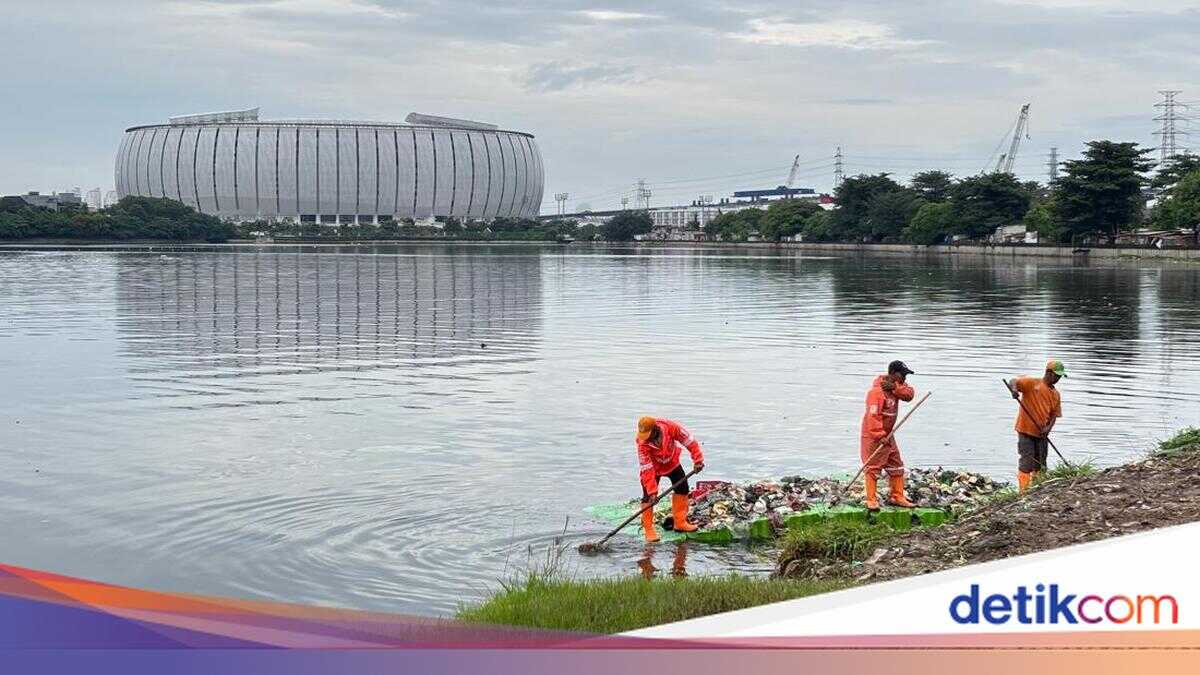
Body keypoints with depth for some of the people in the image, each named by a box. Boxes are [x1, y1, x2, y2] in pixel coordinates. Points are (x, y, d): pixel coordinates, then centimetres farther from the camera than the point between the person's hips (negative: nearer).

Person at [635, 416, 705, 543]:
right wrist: (652, 491, -33)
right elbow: (646, 469, -31)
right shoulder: (642, 443, -34)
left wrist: (698, 460, -25)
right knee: (648, 497, -11)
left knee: (682, 488, 7)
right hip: (652, 468, -3)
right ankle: (648, 529, -1)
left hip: (672, 463, 3)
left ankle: (680, 523, 20)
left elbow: (689, 441, -22)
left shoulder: (671, 428, -33)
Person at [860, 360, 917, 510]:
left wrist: (895, 388, -23)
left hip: (888, 435, 9)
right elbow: (873, 415, -26)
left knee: (896, 467, 13)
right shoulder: (877, 391, -21)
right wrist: (879, 436, -27)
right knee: (872, 468, -5)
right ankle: (871, 500, -3)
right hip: (873, 436, -9)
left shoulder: (897, 386, 7)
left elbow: (910, 393, -9)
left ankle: (897, 497, 21)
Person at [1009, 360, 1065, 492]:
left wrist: (1048, 428, -11)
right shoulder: (1032, 383, -6)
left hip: (1042, 434, 6)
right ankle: (1024, 491, -2)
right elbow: (1013, 382, -17)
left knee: (1040, 466, 9)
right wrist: (1014, 389, -41)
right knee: (1026, 463, -6)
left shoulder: (1056, 394, 10)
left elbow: (1054, 415, 8)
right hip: (1026, 431, -6)